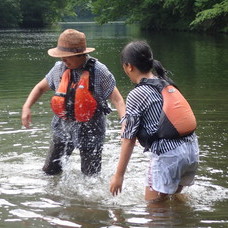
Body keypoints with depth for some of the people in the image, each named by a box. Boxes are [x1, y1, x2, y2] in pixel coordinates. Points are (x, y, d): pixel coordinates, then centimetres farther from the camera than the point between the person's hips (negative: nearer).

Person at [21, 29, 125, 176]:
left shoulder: (99, 71, -15)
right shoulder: (59, 68, -2)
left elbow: (117, 99, -16)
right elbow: (41, 87, 13)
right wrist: (27, 107, -2)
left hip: (90, 130, -4)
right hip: (63, 127, 4)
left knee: (91, 176, 7)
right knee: (50, 171, 10)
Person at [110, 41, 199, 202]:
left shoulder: (136, 95, -8)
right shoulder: (167, 83, 12)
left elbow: (129, 139, -7)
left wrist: (119, 175, -2)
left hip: (167, 155, -8)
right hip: (192, 149, 8)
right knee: (175, 196, 27)